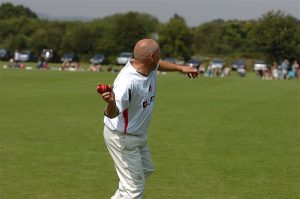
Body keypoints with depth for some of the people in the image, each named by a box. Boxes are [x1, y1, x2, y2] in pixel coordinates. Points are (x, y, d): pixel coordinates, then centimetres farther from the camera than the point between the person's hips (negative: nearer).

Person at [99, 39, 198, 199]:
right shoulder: (127, 82, -36)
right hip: (122, 138, -10)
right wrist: (111, 103, -65)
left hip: (139, 135, 10)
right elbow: (112, 114, -44)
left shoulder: (149, 68, -9)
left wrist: (181, 68, 19)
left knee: (146, 169, 30)